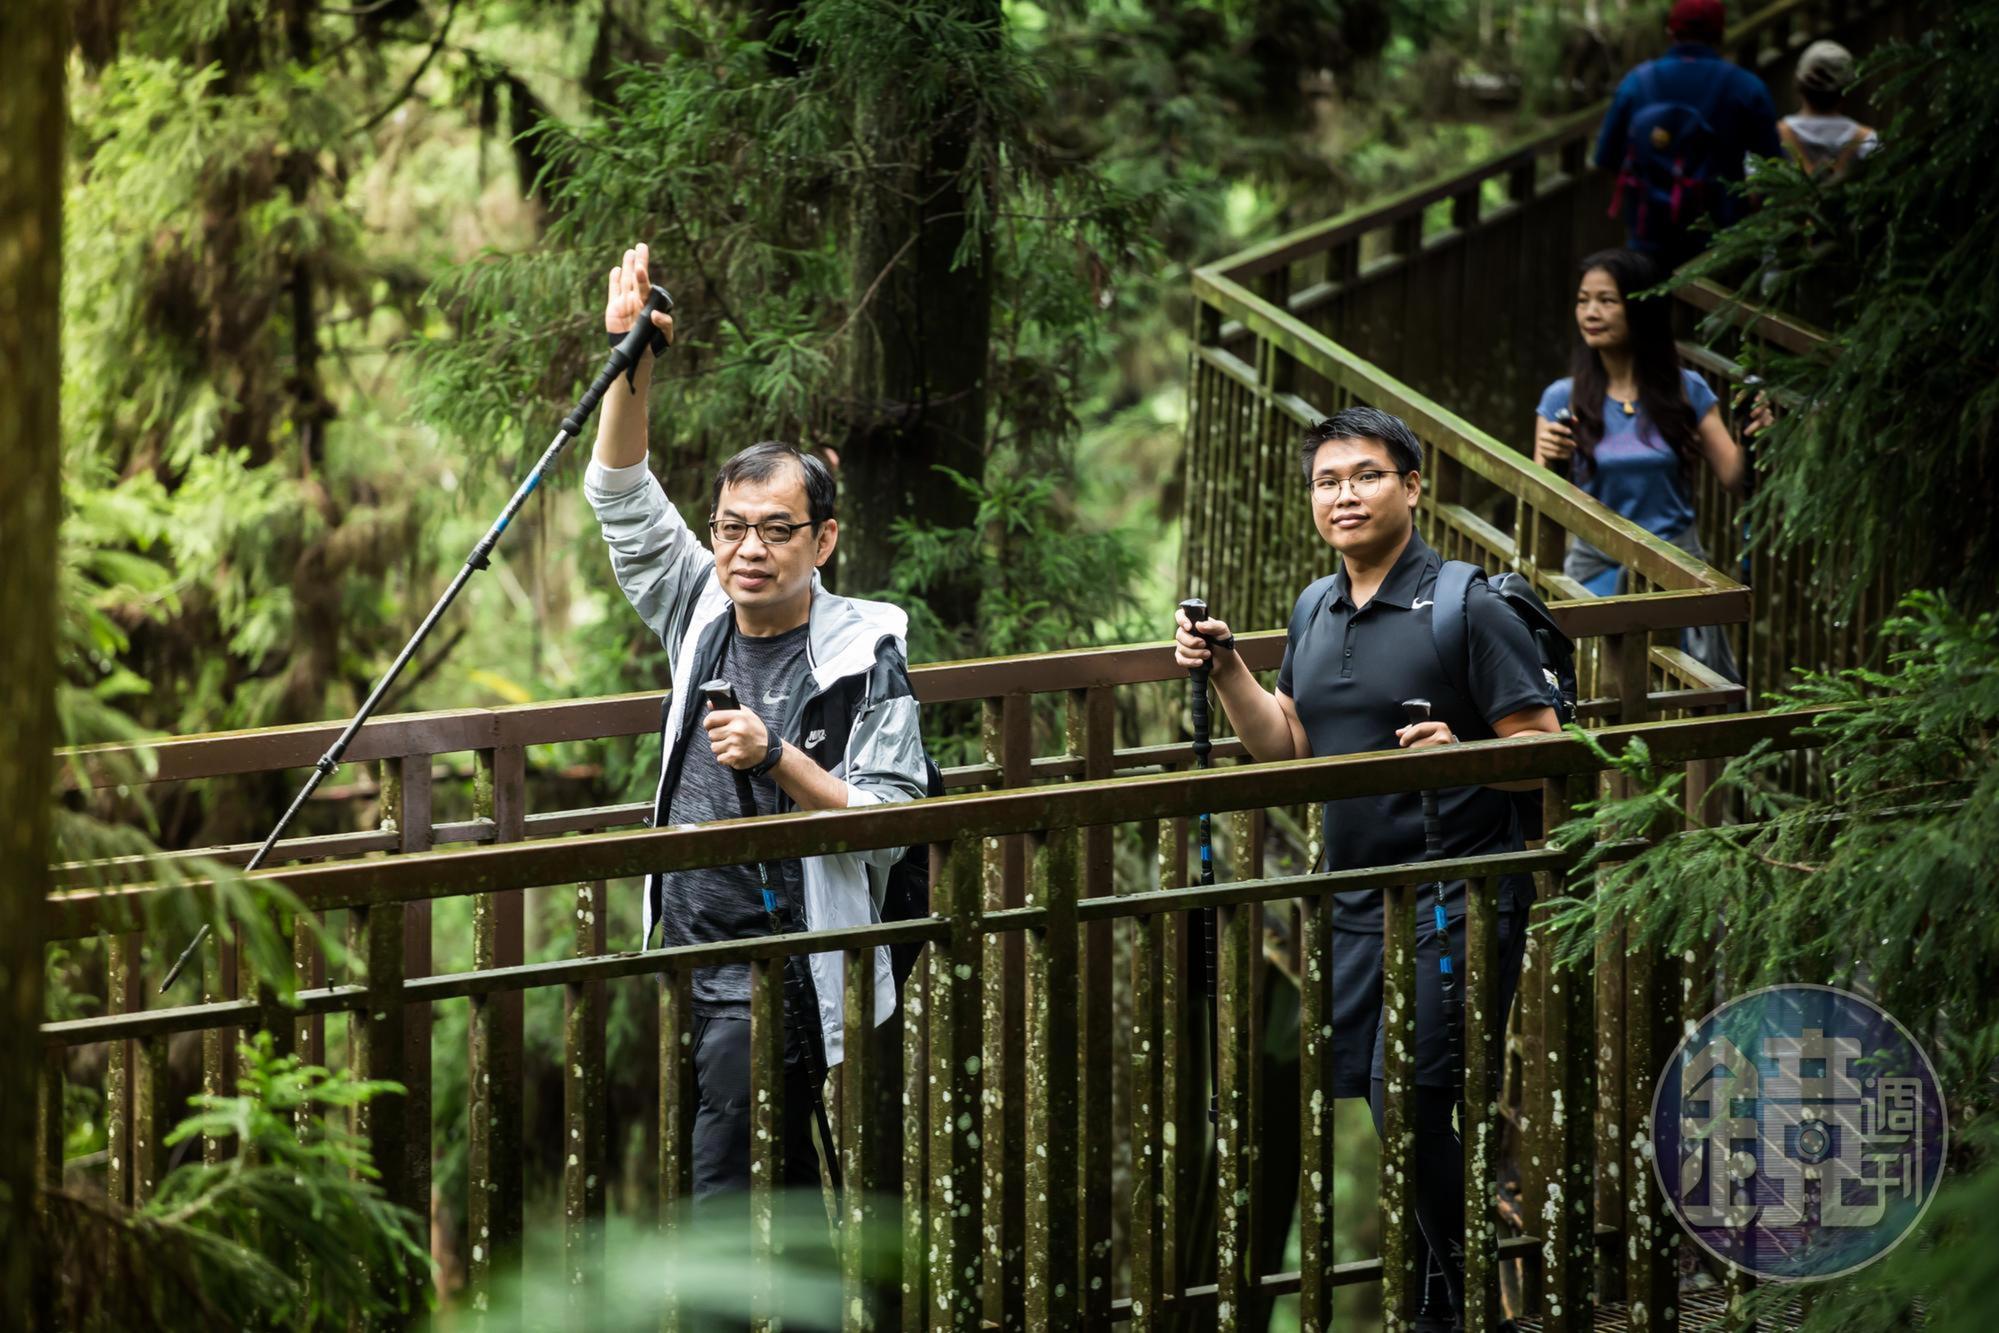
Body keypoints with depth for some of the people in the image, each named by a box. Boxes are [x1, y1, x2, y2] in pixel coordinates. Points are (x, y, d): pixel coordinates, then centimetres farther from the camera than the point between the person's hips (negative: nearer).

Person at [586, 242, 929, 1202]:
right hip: (684, 957, 6)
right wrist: (632, 359, -6)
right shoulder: (703, 615, 7)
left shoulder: (862, 659, -9)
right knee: (784, 1195, 14)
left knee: (720, 1205, -12)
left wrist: (778, 761, -24)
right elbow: (622, 499, 6)